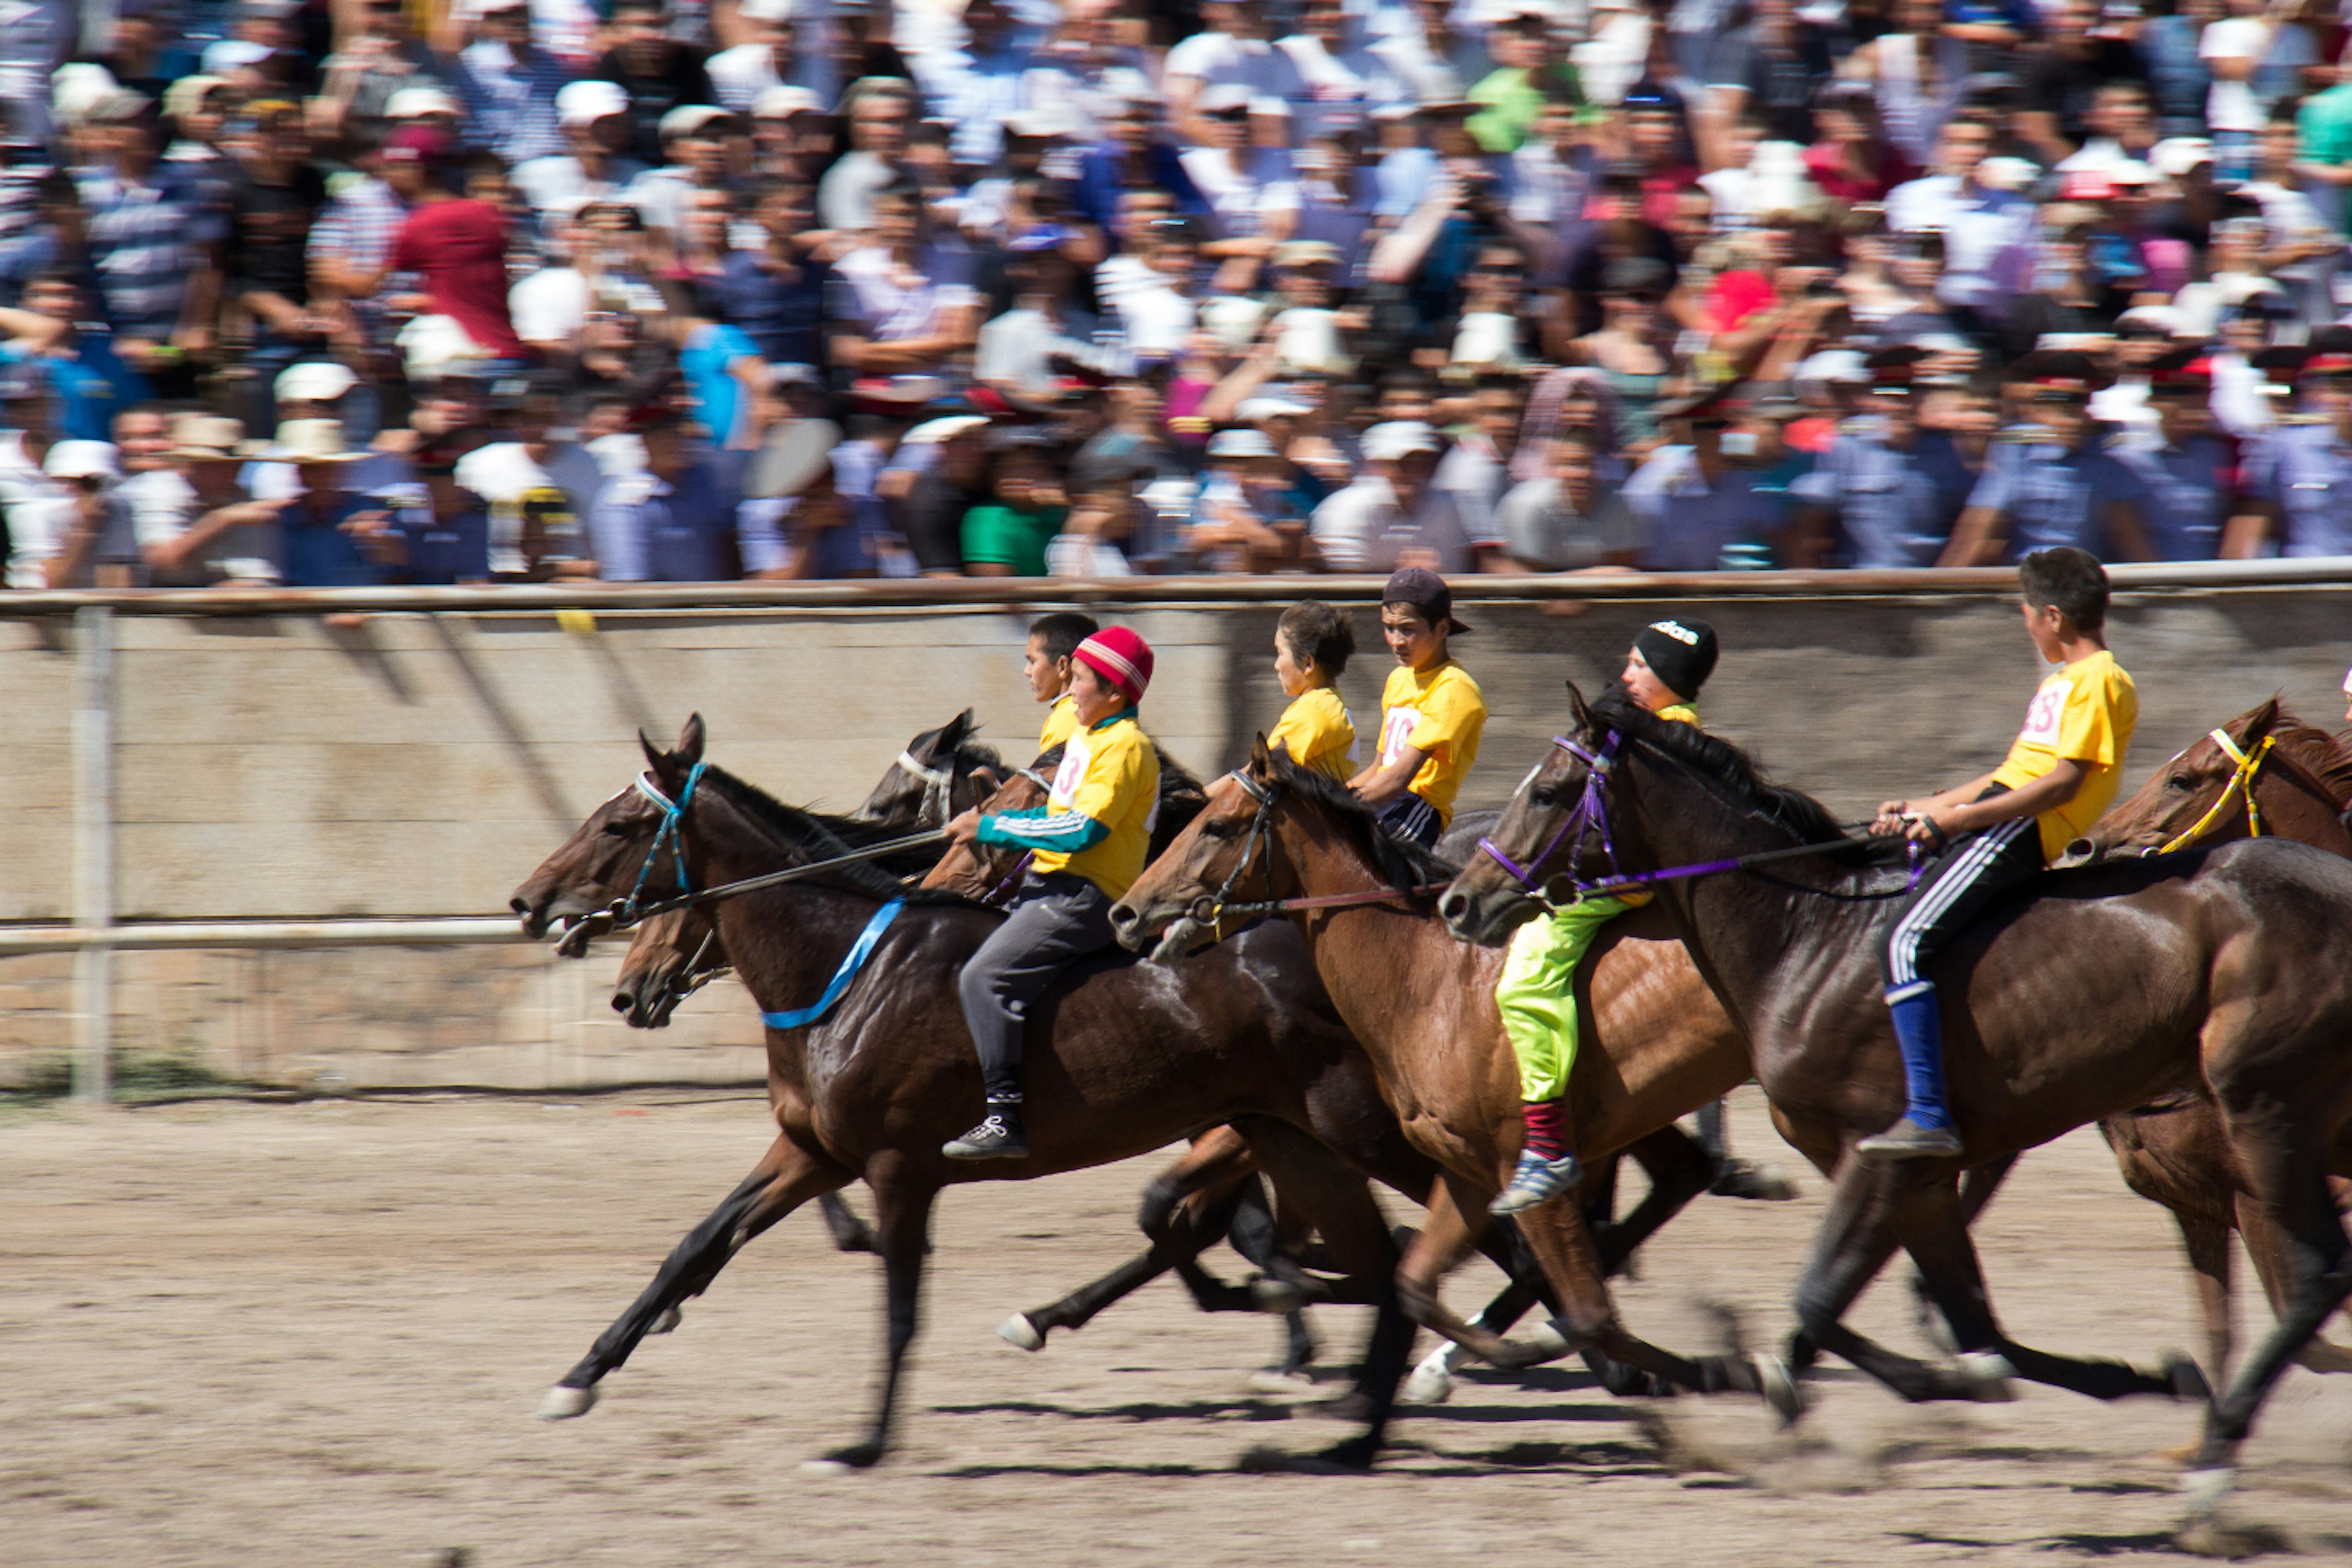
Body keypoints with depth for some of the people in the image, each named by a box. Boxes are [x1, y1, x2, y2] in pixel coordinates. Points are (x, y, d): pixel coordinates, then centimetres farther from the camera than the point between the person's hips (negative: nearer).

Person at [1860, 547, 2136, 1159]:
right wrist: (1919, 809, 23)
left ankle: (1928, 1116, -30)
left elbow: (2062, 782, -19)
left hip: (2018, 834, -11)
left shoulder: (2098, 684, -9)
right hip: (1995, 821, 11)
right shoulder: (2065, 680, 23)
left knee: (1904, 943, -24)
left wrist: (1957, 816, -20)